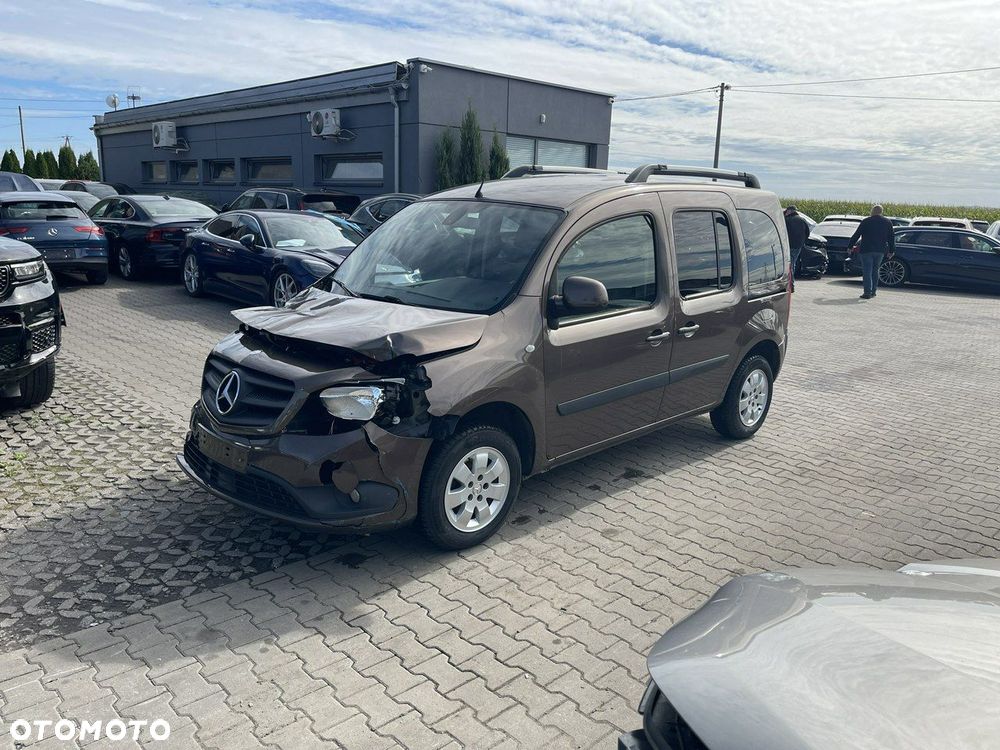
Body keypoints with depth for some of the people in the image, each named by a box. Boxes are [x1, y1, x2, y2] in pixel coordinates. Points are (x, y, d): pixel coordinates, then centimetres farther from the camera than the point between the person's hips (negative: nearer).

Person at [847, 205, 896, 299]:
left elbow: (856, 235, -1)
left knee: (867, 272, -3)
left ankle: (867, 293, -10)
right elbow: (891, 237, 13)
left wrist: (850, 246, 9)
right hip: (880, 251, 4)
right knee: (875, 271, 15)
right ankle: (873, 292, 17)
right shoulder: (888, 222, 9)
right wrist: (891, 251, 18)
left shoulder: (865, 222, -3)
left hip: (867, 250, -4)